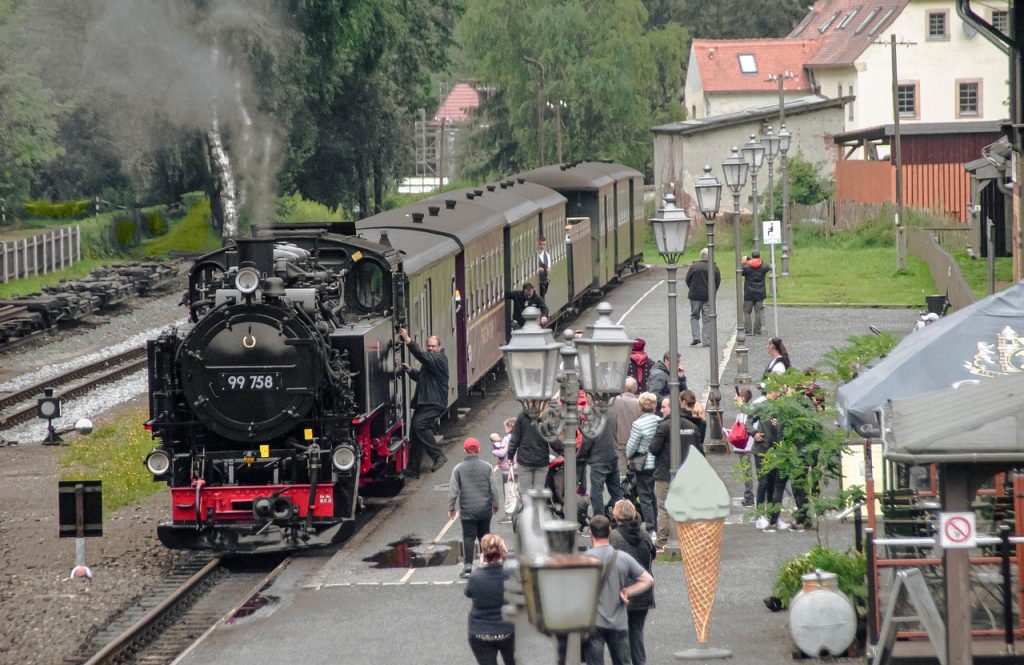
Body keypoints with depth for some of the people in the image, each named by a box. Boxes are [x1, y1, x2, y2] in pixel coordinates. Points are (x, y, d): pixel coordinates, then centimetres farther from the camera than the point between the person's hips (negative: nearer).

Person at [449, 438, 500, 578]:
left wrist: (451, 508, 5)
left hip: (467, 510, -2)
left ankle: (468, 565, -6)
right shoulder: (486, 467, -1)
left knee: (468, 537, 0)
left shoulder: (458, 469, -5)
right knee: (484, 535, 14)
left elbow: (453, 490, -4)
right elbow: (493, 488, 3)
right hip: (485, 508, 2)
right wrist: (495, 505, 16)